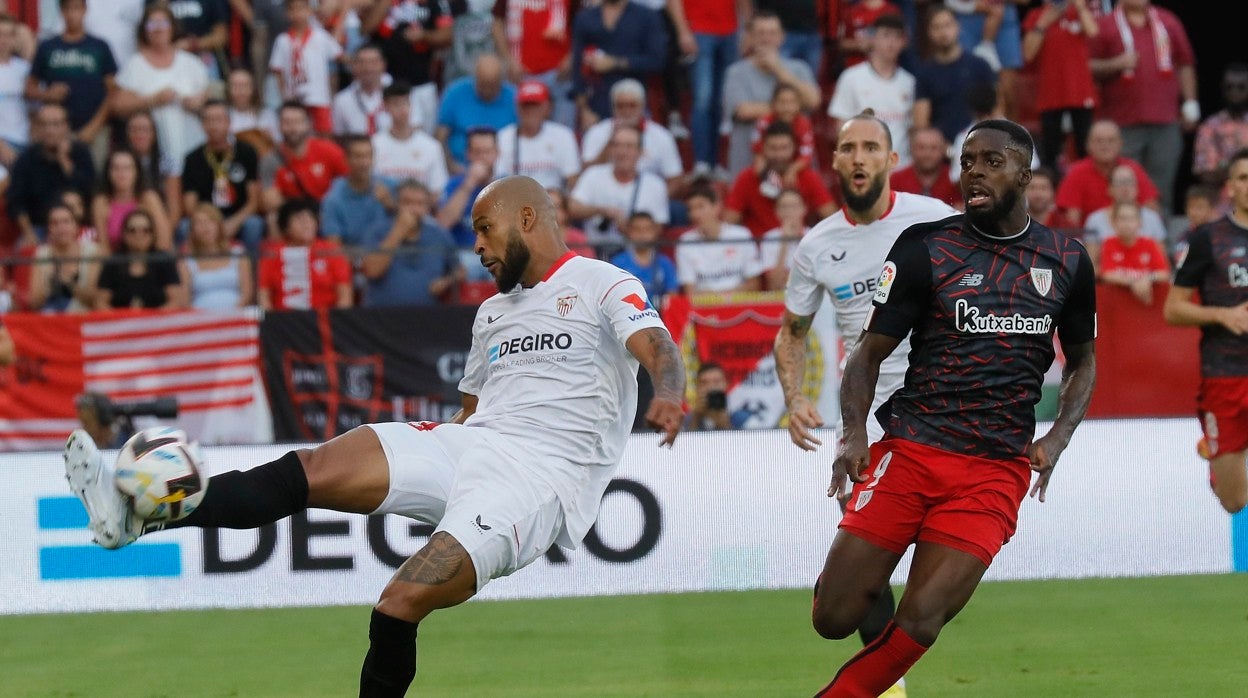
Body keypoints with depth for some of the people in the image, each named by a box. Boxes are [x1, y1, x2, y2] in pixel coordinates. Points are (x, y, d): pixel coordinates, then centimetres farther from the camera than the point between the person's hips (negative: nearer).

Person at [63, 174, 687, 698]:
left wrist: (667, 394, -38)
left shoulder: (600, 284, 2)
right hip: (468, 443, 7)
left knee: (400, 604, -26)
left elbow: (654, 345, -17)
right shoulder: (493, 311, 28)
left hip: (541, 476, -7)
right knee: (318, 468, -17)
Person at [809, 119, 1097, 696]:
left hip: (997, 470, 1)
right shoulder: (925, 247, 1)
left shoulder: (1068, 262, 9)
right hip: (911, 449, -1)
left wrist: (1055, 441, 5)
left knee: (918, 624, -15)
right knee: (834, 618, -7)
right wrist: (854, 431, -15)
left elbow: (1082, 361, 23)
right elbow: (869, 351, 2)